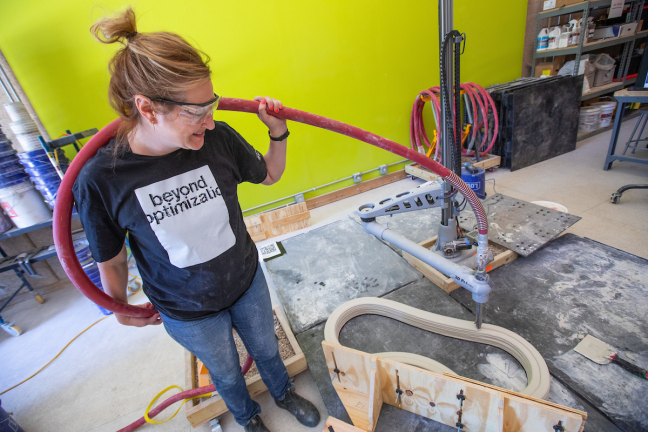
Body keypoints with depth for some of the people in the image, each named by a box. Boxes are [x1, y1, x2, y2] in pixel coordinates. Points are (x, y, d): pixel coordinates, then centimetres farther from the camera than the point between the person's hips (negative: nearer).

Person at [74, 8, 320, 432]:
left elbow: (270, 174, -1)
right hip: (188, 311, -1)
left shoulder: (218, 138, -20)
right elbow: (111, 260, -8)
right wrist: (120, 308, 7)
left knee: (266, 348, 29)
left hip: (247, 282, 2)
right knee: (226, 372, 27)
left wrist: (278, 133, -17)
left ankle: (284, 393, 65)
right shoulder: (100, 178, -24)